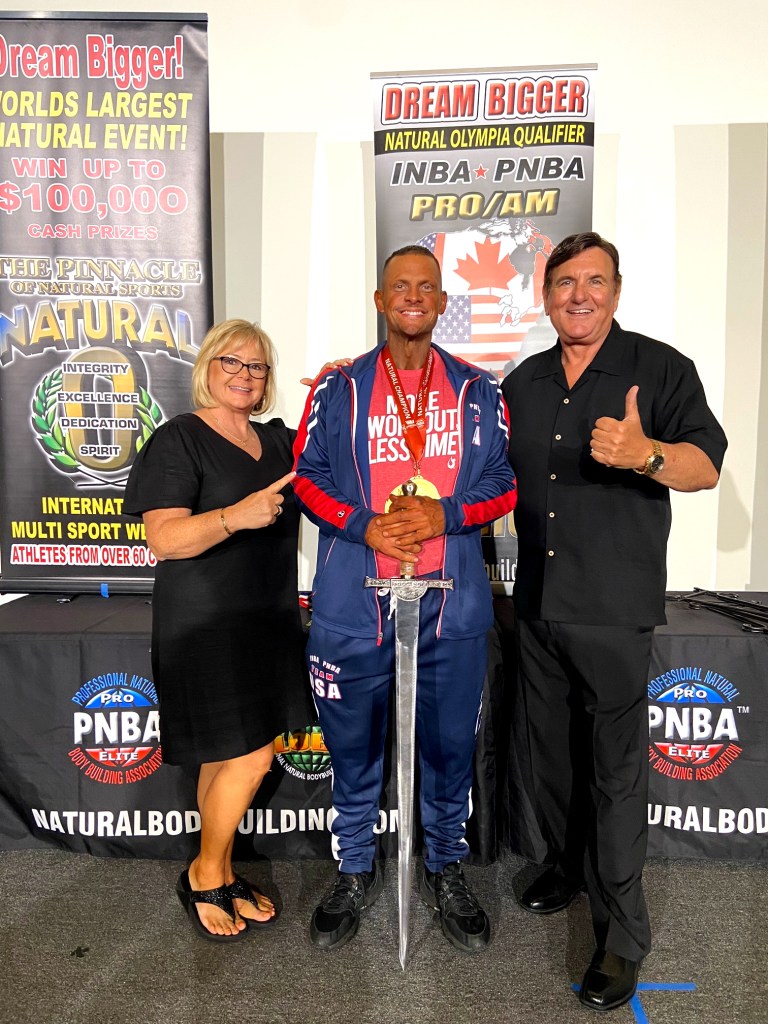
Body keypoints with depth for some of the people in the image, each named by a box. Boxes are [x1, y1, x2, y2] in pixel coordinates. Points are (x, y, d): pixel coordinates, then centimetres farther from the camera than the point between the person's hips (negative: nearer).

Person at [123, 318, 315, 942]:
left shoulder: (279, 440, 13)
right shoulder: (178, 439, -8)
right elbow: (163, 539, -16)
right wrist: (237, 515, -31)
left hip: (268, 622, 6)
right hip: (206, 626, -6)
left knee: (226, 758, 14)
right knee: (249, 757, -6)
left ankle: (224, 877, 31)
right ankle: (204, 878, 19)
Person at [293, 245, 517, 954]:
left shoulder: (480, 392, 7)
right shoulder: (337, 389, 5)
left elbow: (506, 483, 6)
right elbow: (307, 475, 4)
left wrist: (446, 514, -13)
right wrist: (363, 526, -13)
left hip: (453, 604, 1)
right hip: (354, 602, 0)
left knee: (449, 744, 13)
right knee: (353, 746, 12)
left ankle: (446, 870, 37)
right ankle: (355, 874, 36)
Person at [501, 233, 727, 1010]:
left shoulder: (660, 369, -5)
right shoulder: (523, 383, 11)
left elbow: (707, 466, -16)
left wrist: (645, 454, -35)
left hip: (613, 609, -5)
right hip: (536, 603, 5)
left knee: (616, 769, 1)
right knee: (551, 751, 18)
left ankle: (621, 936, 18)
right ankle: (567, 865, 41)